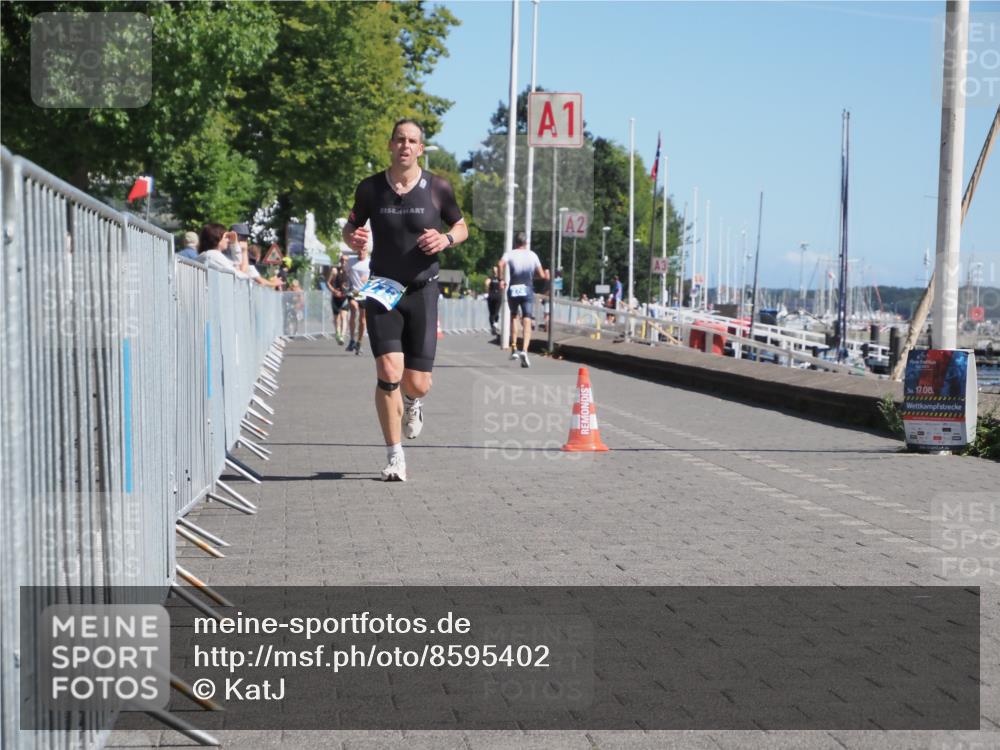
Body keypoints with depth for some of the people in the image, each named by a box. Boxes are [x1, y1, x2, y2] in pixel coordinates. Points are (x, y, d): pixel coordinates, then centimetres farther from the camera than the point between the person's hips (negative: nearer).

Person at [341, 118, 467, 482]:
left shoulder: (438, 188, 0)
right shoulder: (370, 188, 1)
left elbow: (461, 226, 12)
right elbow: (351, 225, 14)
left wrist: (447, 238, -10)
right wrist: (353, 237, -10)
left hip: (422, 291, 0)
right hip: (382, 289, 0)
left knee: (417, 384, -1)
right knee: (389, 373, -15)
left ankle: (412, 402, 40)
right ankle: (395, 457, -2)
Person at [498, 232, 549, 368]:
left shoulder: (510, 254, 7)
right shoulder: (532, 255, 13)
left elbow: (501, 264, -15)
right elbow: (541, 275, 12)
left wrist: (501, 279, -5)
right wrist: (546, 274, 33)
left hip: (513, 289, 0)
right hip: (527, 290, 0)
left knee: (513, 316, 23)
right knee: (527, 322, -6)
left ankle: (514, 349, 21)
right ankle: (524, 350, -26)